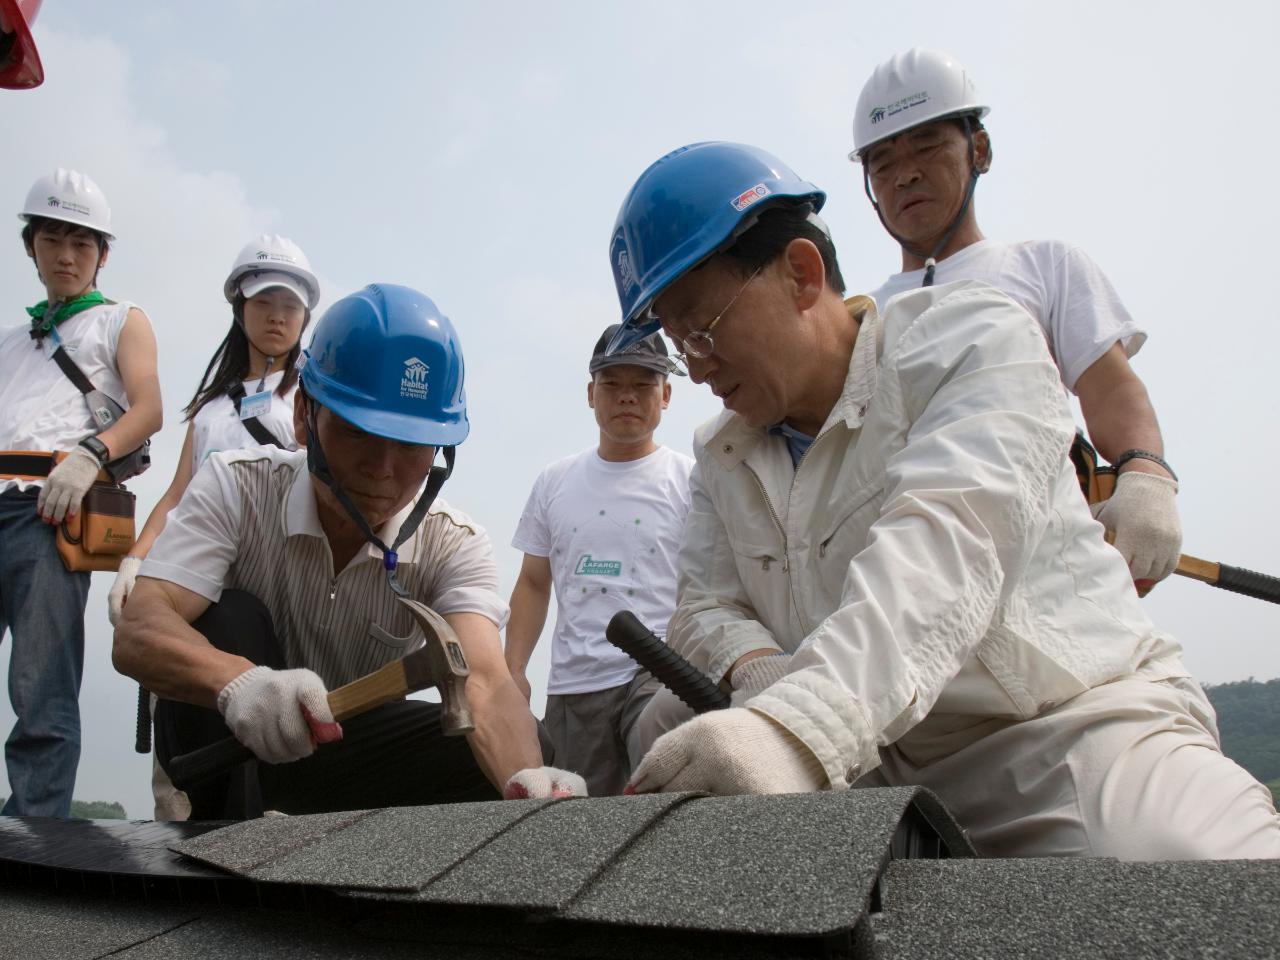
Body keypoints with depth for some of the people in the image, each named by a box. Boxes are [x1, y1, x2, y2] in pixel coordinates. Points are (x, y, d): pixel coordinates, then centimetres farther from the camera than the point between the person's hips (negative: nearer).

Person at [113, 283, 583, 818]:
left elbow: (486, 686, -33)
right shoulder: (236, 488, -19)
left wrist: (532, 785, -56)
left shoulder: (453, 545, -17)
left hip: (353, 747, 2)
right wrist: (238, 680, -56)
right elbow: (138, 634, -33)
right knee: (228, 619, -30)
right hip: (229, 743, -1)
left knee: (518, 751, -21)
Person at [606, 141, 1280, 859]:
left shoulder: (973, 336, -9)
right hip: (874, 766, 7)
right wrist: (757, 671, -18)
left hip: (1069, 724, -6)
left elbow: (950, 543, -27)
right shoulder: (722, 453, 12)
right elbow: (707, 605, 10)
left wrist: (797, 726, -44)